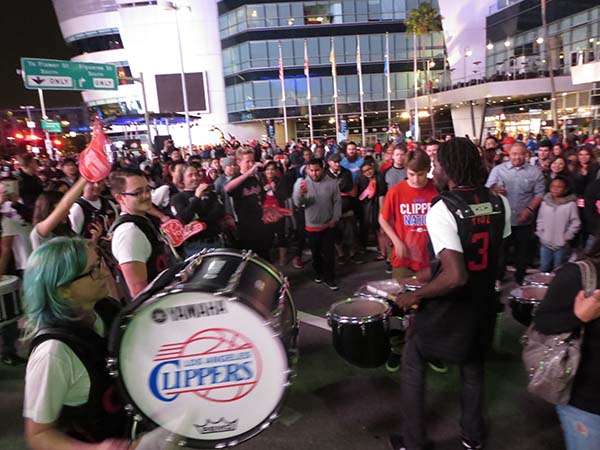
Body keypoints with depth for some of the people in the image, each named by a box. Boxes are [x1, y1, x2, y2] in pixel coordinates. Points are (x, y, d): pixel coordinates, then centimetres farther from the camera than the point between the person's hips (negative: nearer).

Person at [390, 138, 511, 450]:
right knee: (473, 365, 27)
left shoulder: (441, 210, -25)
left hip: (449, 307, -6)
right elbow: (498, 252, 8)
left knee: (412, 363, 15)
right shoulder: (499, 203, -4)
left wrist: (415, 295, -18)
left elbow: (455, 276, -32)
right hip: (483, 302, 6)